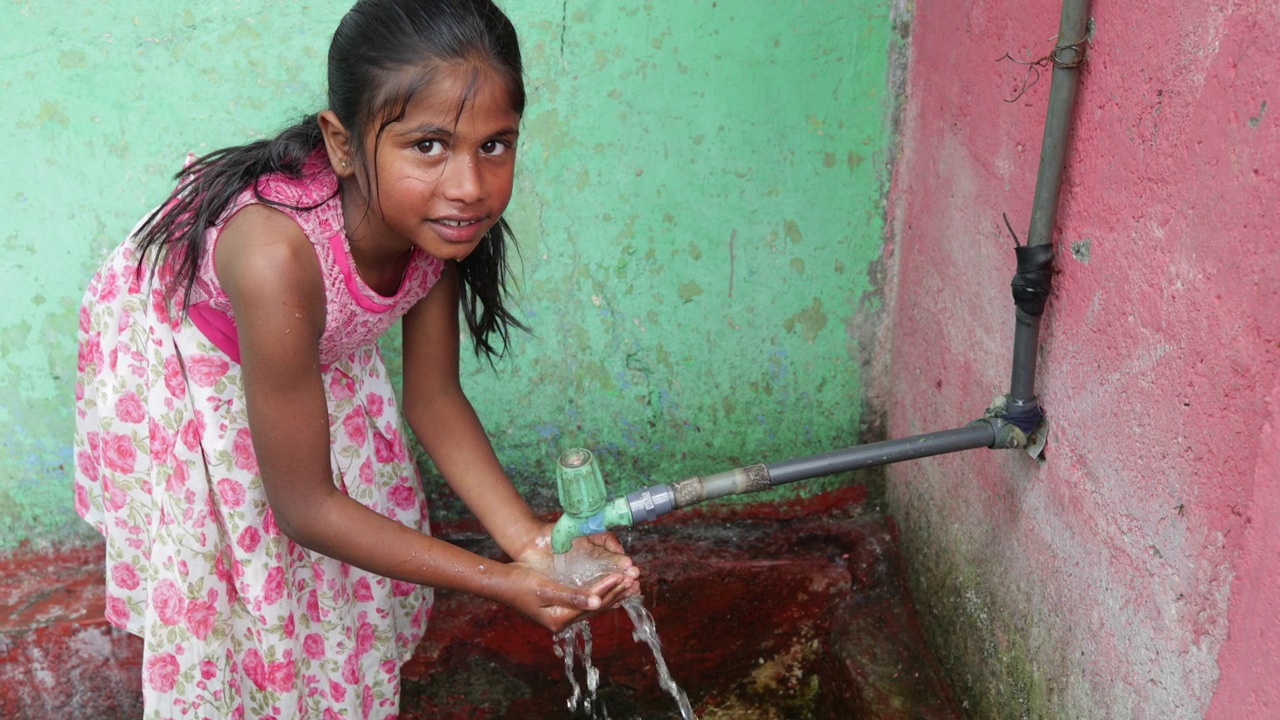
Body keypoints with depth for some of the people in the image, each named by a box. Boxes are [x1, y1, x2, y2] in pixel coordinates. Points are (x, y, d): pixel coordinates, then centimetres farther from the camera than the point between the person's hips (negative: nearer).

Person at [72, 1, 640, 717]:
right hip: (177, 355, -5)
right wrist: (501, 582, -34)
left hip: (314, 344, 5)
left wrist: (531, 540, -27)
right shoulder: (279, 257, -45)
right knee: (225, 583, 7)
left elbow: (434, 397, -14)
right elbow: (303, 505, -34)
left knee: (362, 557, 14)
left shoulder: (436, 219, -27)